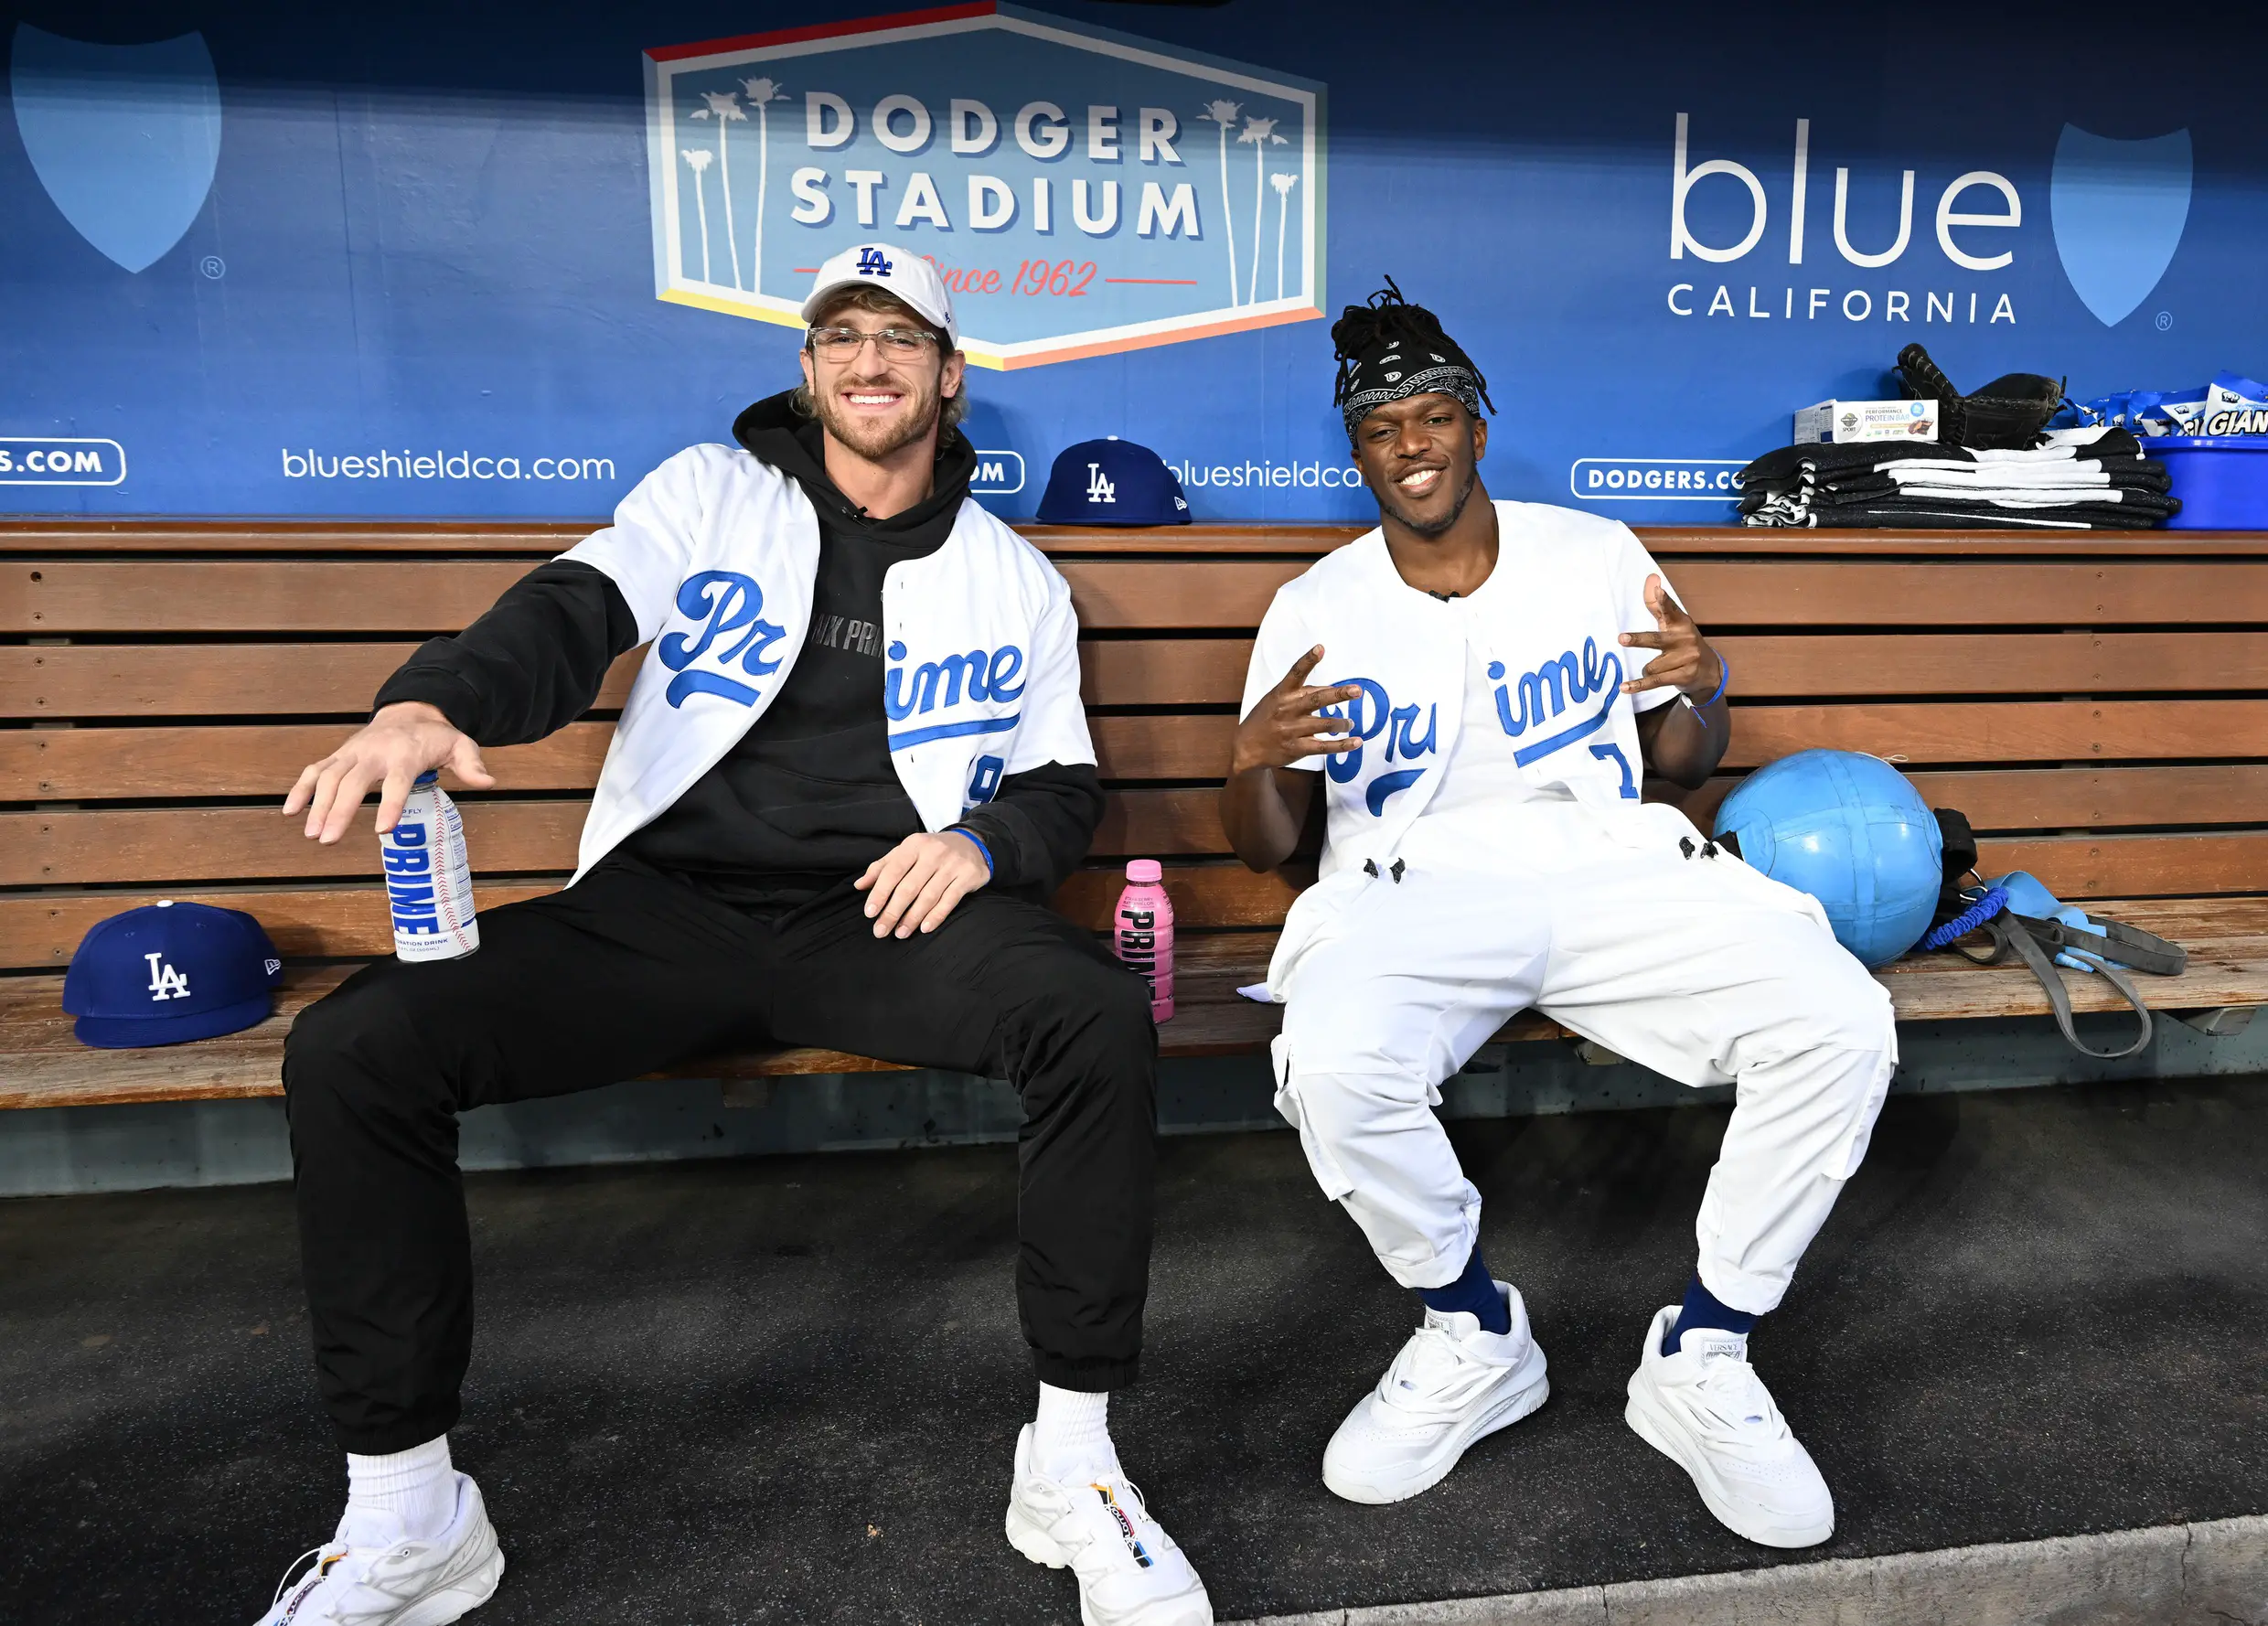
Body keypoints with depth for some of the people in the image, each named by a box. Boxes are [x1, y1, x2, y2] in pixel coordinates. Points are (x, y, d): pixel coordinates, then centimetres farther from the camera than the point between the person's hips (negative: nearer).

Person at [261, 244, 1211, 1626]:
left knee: (1101, 1019, -30)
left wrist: (983, 842, -10)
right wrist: (433, 703, -27)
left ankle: (1073, 1465, -12)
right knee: (352, 1049, -18)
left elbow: (1065, 784, 14)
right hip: (667, 911, 1)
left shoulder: (1014, 576, 15)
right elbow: (575, 612, -5)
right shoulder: (712, 493, 12)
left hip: (886, 918, 0)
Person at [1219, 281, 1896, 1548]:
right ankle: (1476, 1335, -2)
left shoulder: (1596, 555, 12)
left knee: (1842, 1026, -22)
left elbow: (1684, 763, 16)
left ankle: (1702, 1356, -1)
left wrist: (1704, 693, -8)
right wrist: (1255, 762, -18)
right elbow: (1266, 847, 6)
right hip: (1413, 891, -1)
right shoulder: (1316, 611, 8)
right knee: (1333, 1065, -33)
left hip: (1612, 870, 2)